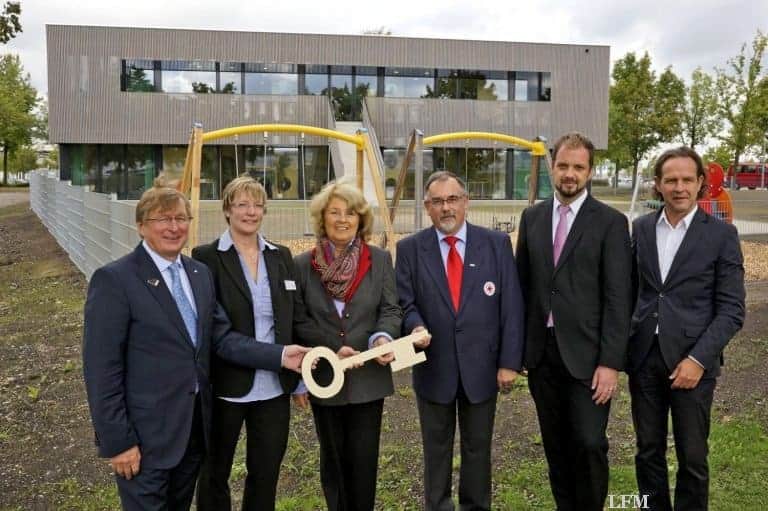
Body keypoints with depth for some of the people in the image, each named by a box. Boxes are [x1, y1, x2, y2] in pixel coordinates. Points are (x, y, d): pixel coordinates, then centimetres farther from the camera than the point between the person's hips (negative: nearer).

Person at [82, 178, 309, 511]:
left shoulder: (200, 274, 7)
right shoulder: (114, 280, -14)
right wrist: (117, 440, -16)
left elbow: (221, 337, 4)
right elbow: (101, 369, -15)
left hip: (195, 426, 7)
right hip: (145, 434, -6)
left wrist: (279, 356, -8)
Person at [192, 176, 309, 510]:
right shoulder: (207, 257, -9)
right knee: (216, 472, 17)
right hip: (226, 387, -3)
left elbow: (292, 320, 9)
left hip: (274, 388, 4)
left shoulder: (281, 256, 6)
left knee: (267, 473, 16)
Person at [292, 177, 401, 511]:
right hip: (324, 377, 1)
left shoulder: (380, 260, 1)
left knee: (364, 459, 7)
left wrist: (383, 337, -22)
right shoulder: (303, 264, -1)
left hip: (368, 376, 0)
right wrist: (332, 350, -13)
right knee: (333, 458, 16)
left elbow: (390, 310, -2)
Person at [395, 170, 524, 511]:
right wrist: (416, 326, -23)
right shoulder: (409, 249, -2)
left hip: (482, 365, 0)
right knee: (436, 448, 15)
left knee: (478, 447, 15)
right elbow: (404, 302, -1)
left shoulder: (497, 243, -2)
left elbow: (511, 305, -3)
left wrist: (510, 361, -6)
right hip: (433, 366, 0)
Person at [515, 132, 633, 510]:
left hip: (586, 353, -4)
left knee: (589, 444, -1)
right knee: (555, 446, 14)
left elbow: (618, 298, -9)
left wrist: (610, 362, -13)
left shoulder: (610, 222, -5)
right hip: (541, 352, 4)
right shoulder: (532, 217, 8)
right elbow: (523, 286, 9)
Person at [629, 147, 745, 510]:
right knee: (648, 452, 13)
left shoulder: (721, 234, -3)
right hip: (643, 357, 3)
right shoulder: (641, 228, 6)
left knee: (692, 457, 8)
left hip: (692, 359, -3)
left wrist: (698, 359, -14)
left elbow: (732, 310, -6)